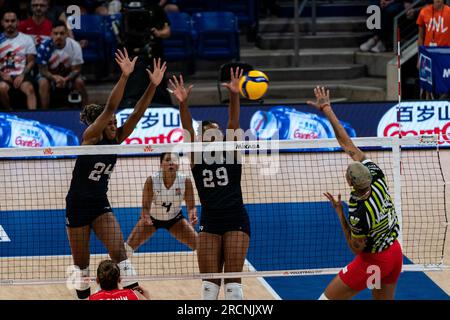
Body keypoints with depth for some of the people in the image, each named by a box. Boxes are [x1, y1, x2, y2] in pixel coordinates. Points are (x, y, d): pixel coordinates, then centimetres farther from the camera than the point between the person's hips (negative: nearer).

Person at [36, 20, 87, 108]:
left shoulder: (74, 46, -20)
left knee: (79, 82, -27)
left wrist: (65, 79, -35)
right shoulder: (44, 47, -24)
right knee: (43, 83, -32)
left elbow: (76, 69, -15)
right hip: (50, 75, -1)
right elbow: (43, 70, -18)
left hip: (69, 75, 1)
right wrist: (55, 77, -39)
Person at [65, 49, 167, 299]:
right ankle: (84, 296, 23)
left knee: (119, 250, -14)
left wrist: (153, 85, -22)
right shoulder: (90, 137, -15)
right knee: (81, 262, 6)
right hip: (78, 205, -4)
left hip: (101, 205, 4)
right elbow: (110, 107, -28)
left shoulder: (115, 139, -1)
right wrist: (124, 76, -38)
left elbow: (138, 113, -10)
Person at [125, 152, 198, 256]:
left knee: (198, 245, -10)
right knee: (130, 245, -13)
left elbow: (191, 207, -19)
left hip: (174, 218, 1)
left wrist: (192, 215, -42)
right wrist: (145, 217, -47)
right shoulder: (151, 180, -28)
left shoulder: (185, 181, -25)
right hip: (152, 217, -1)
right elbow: (145, 206, -24)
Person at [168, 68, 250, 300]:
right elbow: (188, 130, -10)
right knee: (209, 283, 1)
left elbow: (234, 123, -11)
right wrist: (183, 104, -27)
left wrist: (234, 96, -27)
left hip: (236, 220, -2)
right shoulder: (197, 157, 6)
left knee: (233, 281, -3)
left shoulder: (231, 152, 4)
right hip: (210, 222, 2)